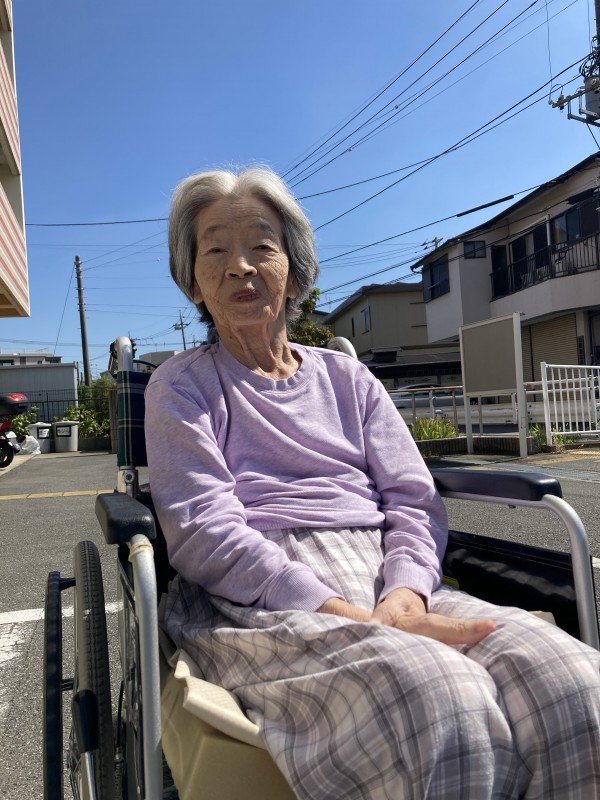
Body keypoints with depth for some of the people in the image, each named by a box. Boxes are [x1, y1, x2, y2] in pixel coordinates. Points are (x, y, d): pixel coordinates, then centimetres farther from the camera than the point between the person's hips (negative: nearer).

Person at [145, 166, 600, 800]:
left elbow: (414, 502, 10)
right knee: (442, 701, -34)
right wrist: (356, 621, -17)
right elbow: (205, 532, -6)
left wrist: (403, 600, -12)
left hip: (387, 582, 4)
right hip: (254, 604, -3)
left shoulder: (346, 378, 19)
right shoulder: (181, 386, 9)